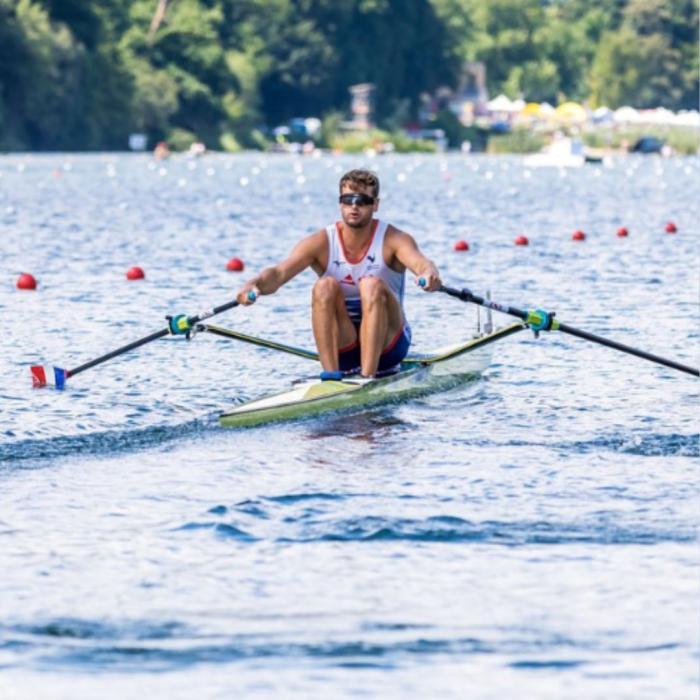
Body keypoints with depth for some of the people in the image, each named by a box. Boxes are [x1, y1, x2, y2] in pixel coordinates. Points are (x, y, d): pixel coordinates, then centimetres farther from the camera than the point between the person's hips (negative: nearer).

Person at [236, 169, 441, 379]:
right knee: (326, 287, -23)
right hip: (342, 347, 2)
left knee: (372, 285, -27)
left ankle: (368, 376, -33)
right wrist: (255, 284, -46)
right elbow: (279, 273, -22)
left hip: (386, 345, -2)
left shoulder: (393, 240, -11)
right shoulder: (321, 243, -8)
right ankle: (330, 373, -29)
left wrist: (429, 274, -58)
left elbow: (420, 262, -33)